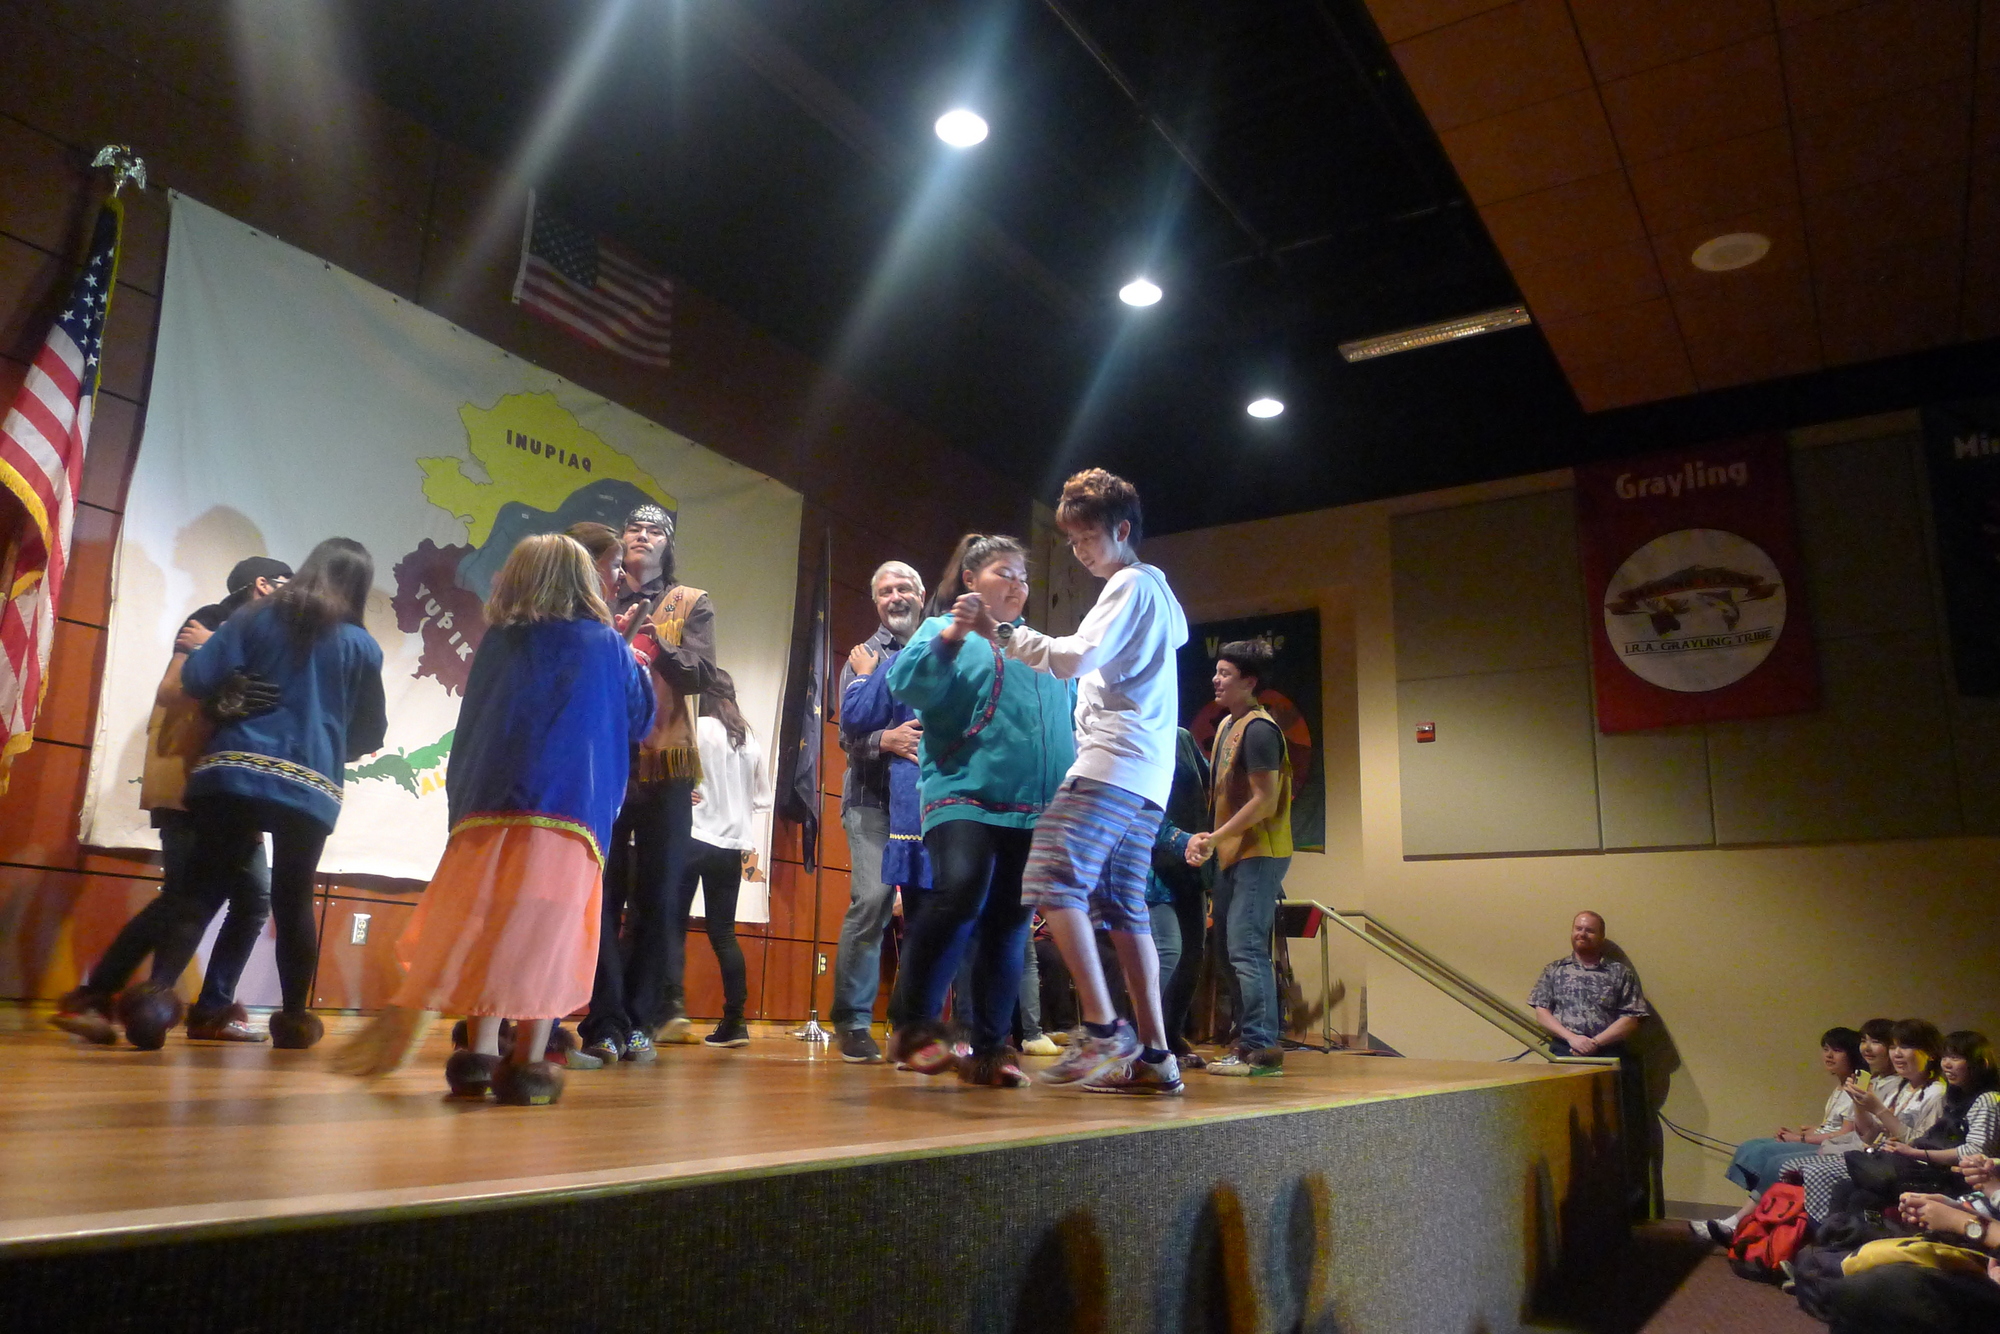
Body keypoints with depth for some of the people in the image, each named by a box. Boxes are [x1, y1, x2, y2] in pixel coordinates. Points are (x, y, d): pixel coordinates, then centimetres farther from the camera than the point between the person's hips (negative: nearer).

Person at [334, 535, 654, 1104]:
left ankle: (479, 1056, 9)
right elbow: (641, 720, 16)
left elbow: (472, 725, 19)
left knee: (486, 932, 9)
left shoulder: (498, 642, 12)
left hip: (490, 807, 3)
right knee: (543, 938, -2)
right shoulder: (608, 646, 5)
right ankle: (529, 1064, -2)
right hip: (571, 815, -2)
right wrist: (638, 668, 32)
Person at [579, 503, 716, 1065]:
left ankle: (640, 1021, 8)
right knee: (602, 895, -4)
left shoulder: (691, 605, 11)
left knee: (656, 900, 1)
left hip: (665, 766, 0)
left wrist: (654, 638, -19)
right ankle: (605, 1024, -1)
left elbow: (700, 675, -4)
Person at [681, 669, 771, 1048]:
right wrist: (750, 840, 18)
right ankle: (734, 1022, 5)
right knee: (723, 933, 8)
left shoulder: (697, 729, -5)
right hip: (731, 847, 6)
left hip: (693, 840, -5)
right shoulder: (751, 741, 12)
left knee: (672, 928, 0)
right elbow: (762, 798, 16)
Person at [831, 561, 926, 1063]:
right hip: (874, 799, -2)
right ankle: (853, 1021, -2)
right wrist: (885, 741, -20)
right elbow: (849, 733, -1)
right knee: (871, 899, -13)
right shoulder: (864, 656, 9)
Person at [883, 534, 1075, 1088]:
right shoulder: (944, 630, 9)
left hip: (1034, 810, 6)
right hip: (966, 794, -5)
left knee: (1009, 927, 4)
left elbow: (1068, 720, 29)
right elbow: (909, 686, -9)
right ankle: (914, 1024, -13)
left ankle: (988, 1048, 12)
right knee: (961, 892, -26)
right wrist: (949, 637, -20)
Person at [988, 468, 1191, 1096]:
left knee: (1053, 878, -18)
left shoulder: (1130, 585, -2)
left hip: (1113, 762, -10)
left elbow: (1075, 657, -12)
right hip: (1149, 773, 10)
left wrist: (1004, 633, -4)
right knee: (1124, 908, 7)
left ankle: (1102, 1028, -22)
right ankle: (1153, 1054, 5)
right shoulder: (1160, 594, 28)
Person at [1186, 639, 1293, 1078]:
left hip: (1258, 854, -10)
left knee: (1246, 950, -11)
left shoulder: (1258, 729, -14)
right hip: (1234, 855, 10)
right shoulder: (1226, 725, 15)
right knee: (1235, 949, 12)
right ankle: (1248, 1042, 19)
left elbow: (1265, 801, -18)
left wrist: (1214, 838, -16)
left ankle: (1261, 1048, -7)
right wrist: (1207, 840, 7)